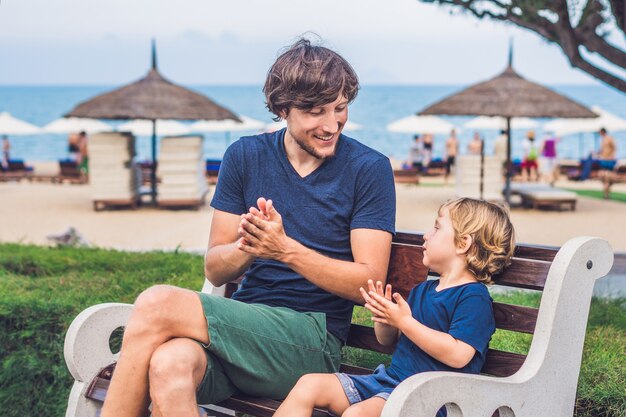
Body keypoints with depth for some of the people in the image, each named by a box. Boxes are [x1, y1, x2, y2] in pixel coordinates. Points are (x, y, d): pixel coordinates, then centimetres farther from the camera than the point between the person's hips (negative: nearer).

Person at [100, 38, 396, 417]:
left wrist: (285, 249, -17)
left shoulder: (369, 168, 0)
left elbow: (369, 282, -5)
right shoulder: (246, 155, 10)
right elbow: (215, 270, 9)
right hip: (243, 324, 4)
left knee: (157, 304, -24)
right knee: (170, 364, -34)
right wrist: (247, 248, -15)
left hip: (312, 340, -3)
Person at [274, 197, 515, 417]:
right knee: (309, 385, -5)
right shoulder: (422, 290, 18)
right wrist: (383, 318, 0)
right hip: (387, 379, 9)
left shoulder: (474, 297, -9)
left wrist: (404, 321, -19)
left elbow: (458, 355, -22)